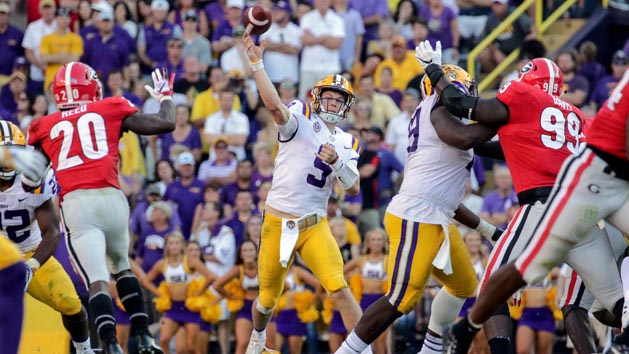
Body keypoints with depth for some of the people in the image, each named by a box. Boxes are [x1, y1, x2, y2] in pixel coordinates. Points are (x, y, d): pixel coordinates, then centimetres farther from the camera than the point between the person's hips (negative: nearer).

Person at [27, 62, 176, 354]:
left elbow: (29, 179, 13)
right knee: (121, 266, 24)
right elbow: (166, 124, 15)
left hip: (75, 204, -1)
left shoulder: (45, 127, 16)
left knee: (97, 280, -8)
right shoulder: (111, 110, 14)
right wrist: (165, 97, 35)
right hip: (111, 198, 1)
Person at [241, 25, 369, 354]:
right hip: (278, 223, -2)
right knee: (268, 297, 12)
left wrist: (338, 162, -18)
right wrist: (256, 62, -35)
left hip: (315, 226, 2)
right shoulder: (302, 120, -5)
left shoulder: (347, 143, 10)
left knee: (339, 289, -17)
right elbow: (275, 106, -26)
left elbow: (354, 188, 1)